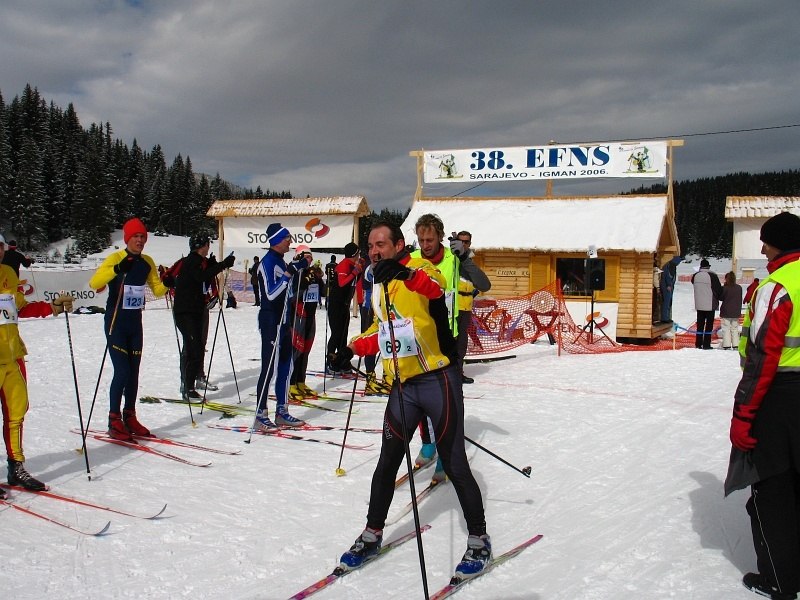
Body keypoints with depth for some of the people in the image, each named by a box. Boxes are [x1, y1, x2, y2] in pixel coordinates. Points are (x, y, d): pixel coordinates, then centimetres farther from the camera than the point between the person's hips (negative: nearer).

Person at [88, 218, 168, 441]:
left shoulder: (147, 262, 6)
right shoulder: (115, 259, -11)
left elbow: (157, 290, 11)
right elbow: (93, 283, -24)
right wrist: (117, 270, -39)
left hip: (135, 324, 6)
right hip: (116, 324, -5)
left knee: (134, 372, 9)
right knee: (122, 372, -10)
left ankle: (130, 418, 20)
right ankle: (114, 421, 1)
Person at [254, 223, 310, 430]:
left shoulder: (281, 261, 14)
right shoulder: (268, 262, -14)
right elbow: (270, 294, -23)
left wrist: (297, 266, 14)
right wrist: (290, 272, -25)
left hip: (283, 321, 9)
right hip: (271, 322, -9)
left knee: (285, 366, 12)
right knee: (269, 368, -6)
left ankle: (281, 412, 19)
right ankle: (261, 415, 0)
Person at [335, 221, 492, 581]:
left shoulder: (418, 268, -9)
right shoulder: (379, 288, 14)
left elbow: (435, 286, -35)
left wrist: (407, 274, -53)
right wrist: (357, 346, 18)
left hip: (438, 380, -6)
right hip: (402, 386, 6)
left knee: (454, 465, 0)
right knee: (387, 463, 11)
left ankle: (479, 541, 17)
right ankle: (372, 535, 28)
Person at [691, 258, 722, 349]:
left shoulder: (695, 276, 0)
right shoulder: (712, 275, -14)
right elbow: (719, 289, -7)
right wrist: (717, 298, 10)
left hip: (699, 304, 4)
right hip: (710, 304, -4)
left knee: (700, 324, 12)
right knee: (709, 324, 2)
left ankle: (698, 344, 14)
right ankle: (706, 344, 2)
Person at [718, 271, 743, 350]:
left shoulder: (724, 288, -14)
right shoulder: (739, 288, 2)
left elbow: (720, 298, -2)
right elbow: (740, 300, 10)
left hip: (726, 312, -5)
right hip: (736, 312, 5)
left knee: (726, 329, 1)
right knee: (735, 329, 12)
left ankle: (727, 345, -2)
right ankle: (735, 345, 13)